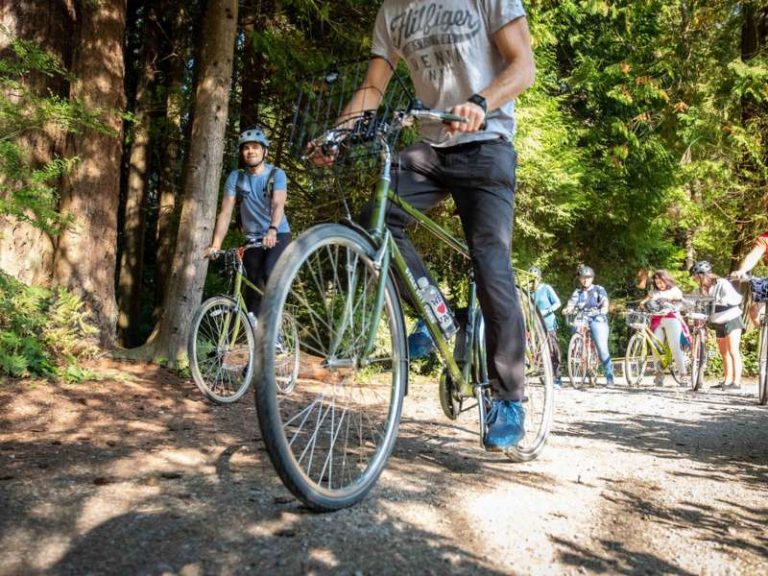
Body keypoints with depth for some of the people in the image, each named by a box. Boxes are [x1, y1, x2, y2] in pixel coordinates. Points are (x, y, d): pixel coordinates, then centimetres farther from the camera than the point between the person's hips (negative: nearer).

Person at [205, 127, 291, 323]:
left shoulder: (276, 174, -8)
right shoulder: (235, 177, -2)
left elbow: (278, 204, -24)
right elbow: (226, 212, -9)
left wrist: (272, 231, -43)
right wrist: (215, 245, -21)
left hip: (278, 235, -3)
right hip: (252, 239, 3)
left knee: (270, 272, -27)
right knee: (254, 287, 1)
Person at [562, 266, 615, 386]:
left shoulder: (599, 290, 9)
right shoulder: (577, 292, 15)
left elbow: (605, 301, -8)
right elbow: (571, 304, 1)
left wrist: (604, 308, -31)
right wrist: (567, 309, -23)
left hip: (597, 321, -3)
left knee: (602, 349, -11)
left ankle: (610, 377, -7)